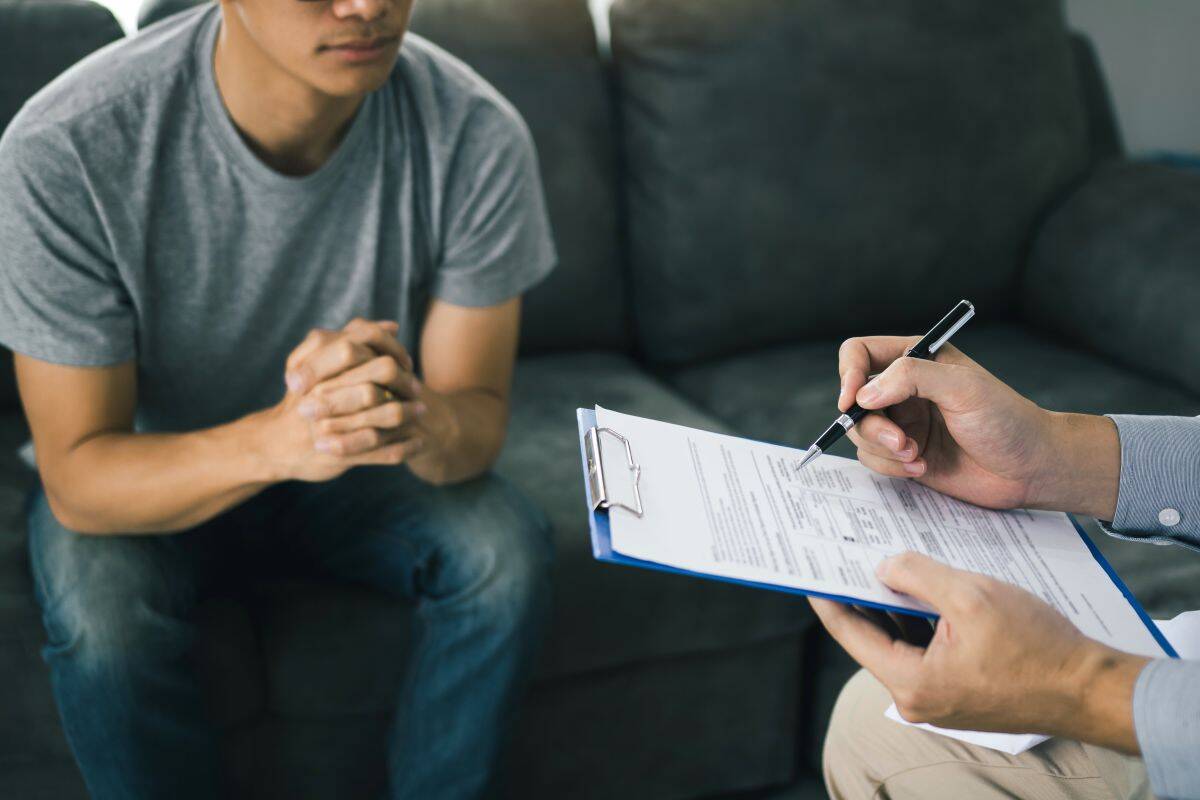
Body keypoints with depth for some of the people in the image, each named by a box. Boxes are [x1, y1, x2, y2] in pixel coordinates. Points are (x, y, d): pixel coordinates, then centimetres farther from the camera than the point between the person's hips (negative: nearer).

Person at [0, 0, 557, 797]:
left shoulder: (476, 134, -23)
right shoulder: (65, 150, -29)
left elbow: (479, 415, -15)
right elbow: (76, 477, -25)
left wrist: (422, 420, -42)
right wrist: (275, 439, -46)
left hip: (365, 468, 2)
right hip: (158, 477, -1)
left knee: (508, 550, -25)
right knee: (99, 603, -31)